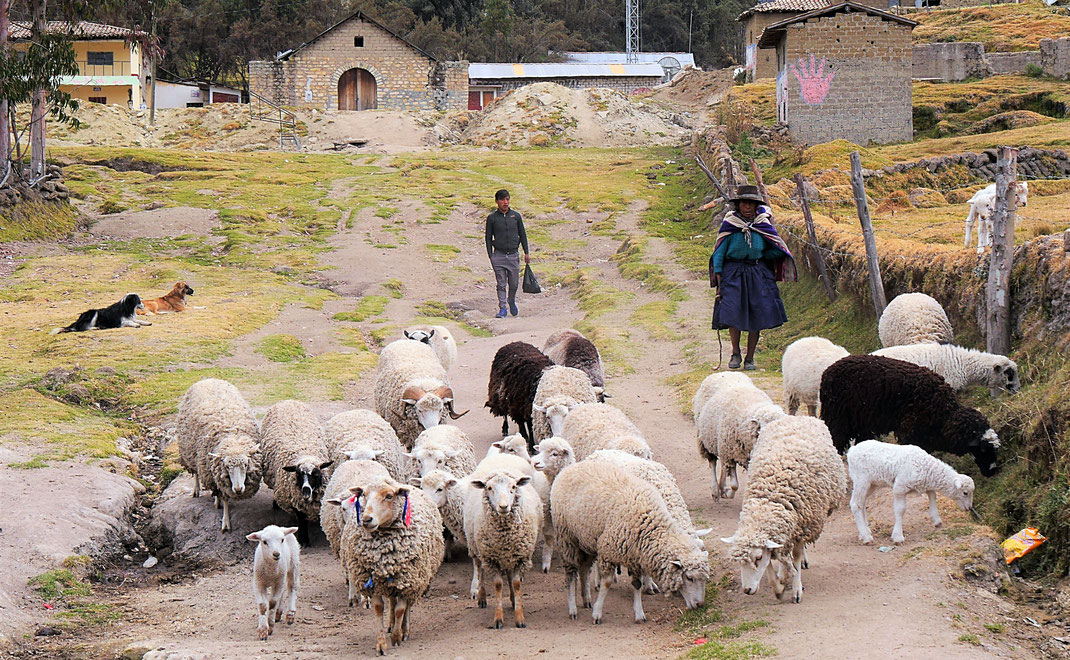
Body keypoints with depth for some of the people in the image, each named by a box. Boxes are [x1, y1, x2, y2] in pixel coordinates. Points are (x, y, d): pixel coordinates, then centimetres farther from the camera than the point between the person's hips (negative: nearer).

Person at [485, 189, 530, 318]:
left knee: (514, 283, 6)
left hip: (513, 255, 1)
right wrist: (490, 256, -1)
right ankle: (502, 309, 3)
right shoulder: (492, 218, 2)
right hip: (499, 255, -1)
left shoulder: (516, 216, 6)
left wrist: (526, 253, 10)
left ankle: (512, 302, 32)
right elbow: (488, 238, 5)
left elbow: (522, 235, 13)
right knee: (501, 284, -2)